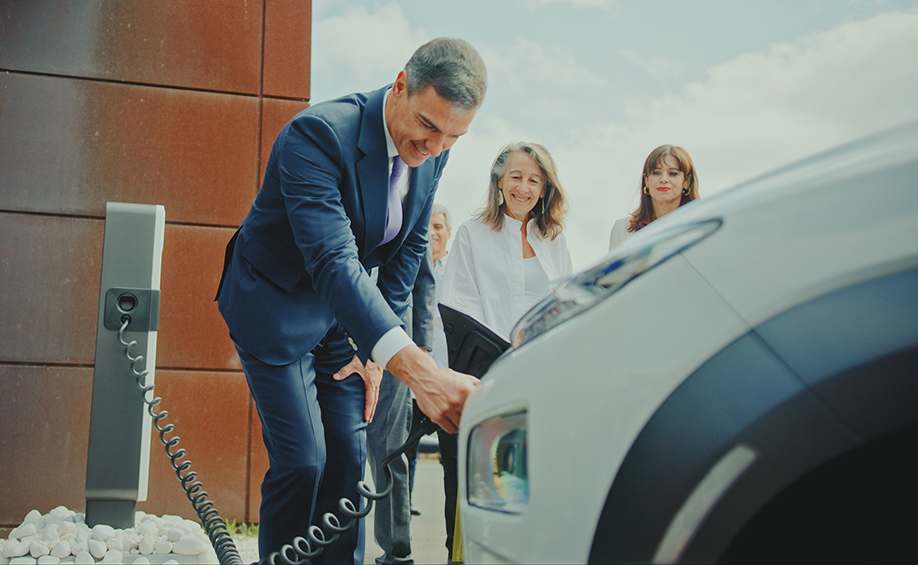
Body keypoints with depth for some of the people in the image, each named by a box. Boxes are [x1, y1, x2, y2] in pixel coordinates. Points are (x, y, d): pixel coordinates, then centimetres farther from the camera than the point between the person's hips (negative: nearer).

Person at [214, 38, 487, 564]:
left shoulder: (433, 151, -9)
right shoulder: (318, 133, -32)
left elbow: (409, 247, 3)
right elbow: (333, 262, -43)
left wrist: (375, 353, -1)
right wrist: (416, 368, -55)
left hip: (342, 309, 6)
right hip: (275, 305, -6)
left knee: (349, 453, 3)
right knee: (302, 459, -11)